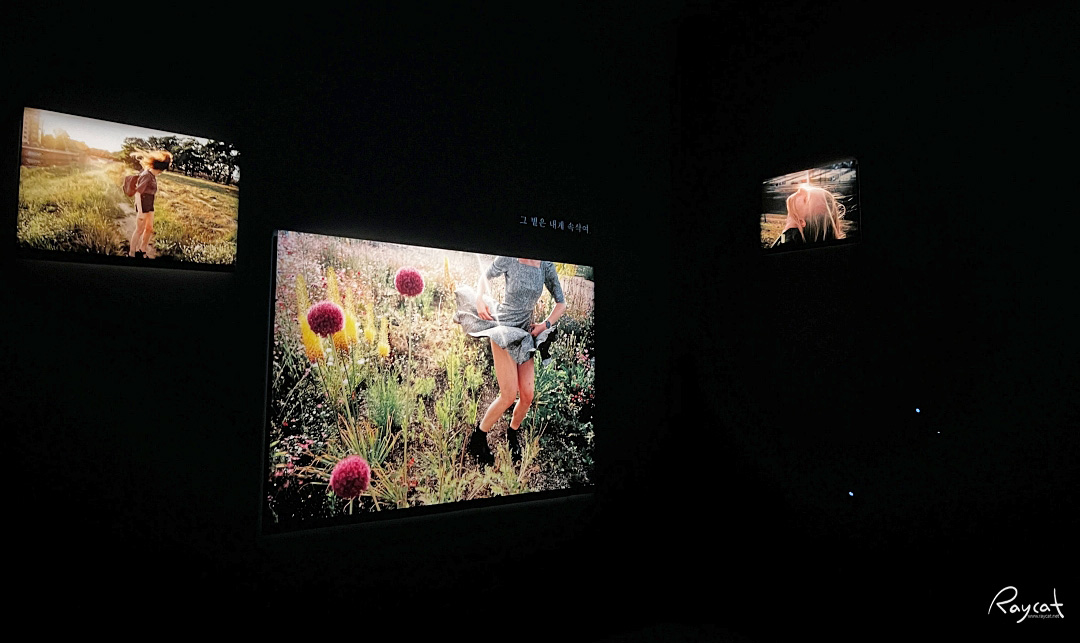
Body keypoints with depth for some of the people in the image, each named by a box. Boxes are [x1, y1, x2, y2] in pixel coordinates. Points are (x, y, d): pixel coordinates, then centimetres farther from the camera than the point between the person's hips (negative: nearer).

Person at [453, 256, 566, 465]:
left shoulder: (546, 266, 0)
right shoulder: (508, 260, -10)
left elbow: (561, 303, 7)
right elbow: (485, 276, 10)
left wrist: (545, 325, -6)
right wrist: (480, 299, -6)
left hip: (526, 335, 5)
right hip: (504, 331, -4)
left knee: (527, 396, 2)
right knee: (509, 396, -9)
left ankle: (512, 435, 29)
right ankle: (477, 438, 12)